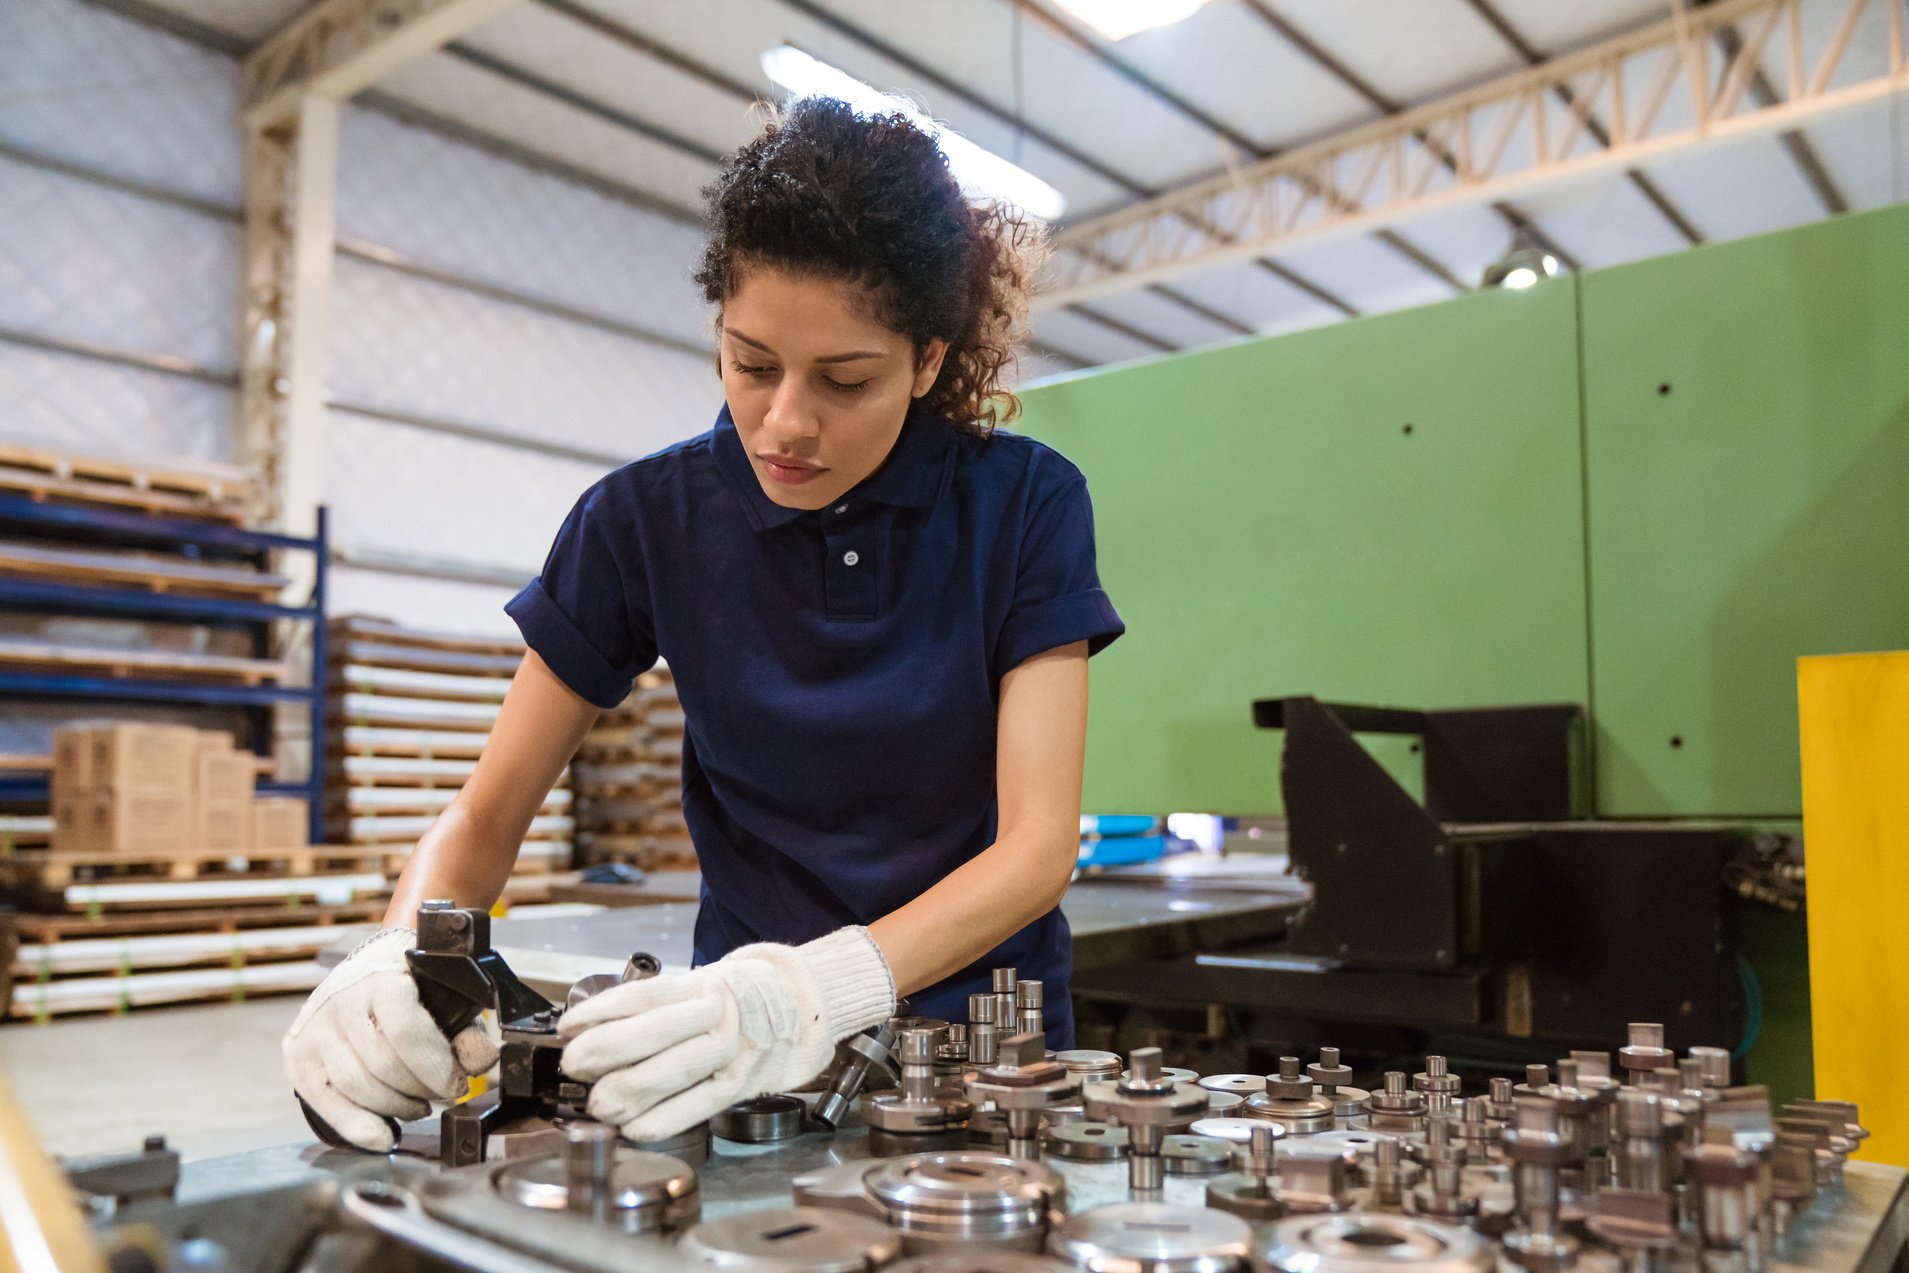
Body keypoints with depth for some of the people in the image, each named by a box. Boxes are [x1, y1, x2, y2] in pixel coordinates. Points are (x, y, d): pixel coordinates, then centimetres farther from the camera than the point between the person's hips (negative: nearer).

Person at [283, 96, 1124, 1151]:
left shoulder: (1024, 505, -9)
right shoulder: (648, 520, -6)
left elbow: (1039, 843, -16)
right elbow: (487, 813, -2)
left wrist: (822, 989, -32)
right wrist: (401, 963, -23)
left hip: (980, 1017, 0)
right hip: (752, 1058, 1)